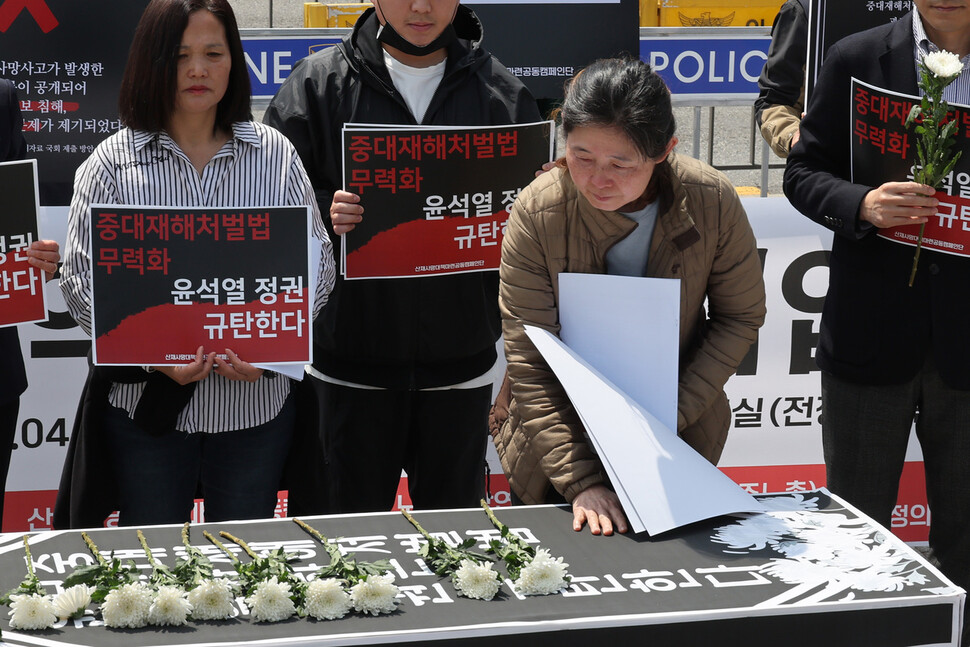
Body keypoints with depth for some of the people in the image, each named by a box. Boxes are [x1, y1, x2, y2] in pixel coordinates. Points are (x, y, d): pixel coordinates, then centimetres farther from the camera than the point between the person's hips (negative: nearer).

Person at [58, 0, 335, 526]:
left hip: (256, 400, 1)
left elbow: (316, 262, 2)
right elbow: (81, 279, -4)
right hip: (147, 404, -1)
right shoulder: (112, 163, -1)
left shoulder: (275, 155, 4)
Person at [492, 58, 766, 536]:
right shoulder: (537, 213, -22)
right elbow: (529, 364, -19)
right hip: (563, 443, -1)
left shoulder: (712, 201, -19)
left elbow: (740, 317, -5)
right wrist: (581, 482, -26)